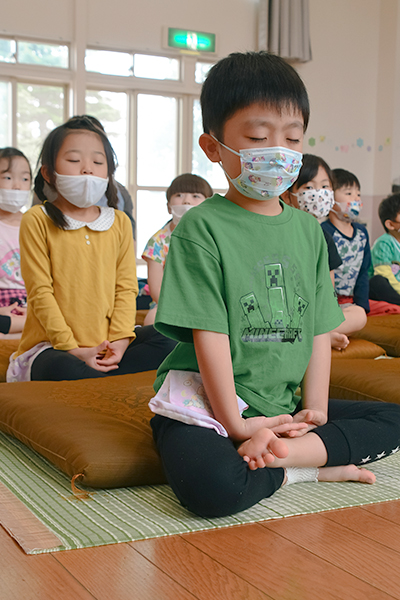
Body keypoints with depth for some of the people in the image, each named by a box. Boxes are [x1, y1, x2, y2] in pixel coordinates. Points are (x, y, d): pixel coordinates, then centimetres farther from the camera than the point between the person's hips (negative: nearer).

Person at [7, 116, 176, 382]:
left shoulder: (120, 222, 11)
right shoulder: (37, 221, -2)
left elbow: (126, 287, 7)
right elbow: (40, 292, -8)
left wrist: (119, 340, -9)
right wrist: (72, 347, -16)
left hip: (107, 343, 5)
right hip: (50, 345, -5)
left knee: (166, 339, -16)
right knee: (65, 371, -38)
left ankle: (95, 378, -21)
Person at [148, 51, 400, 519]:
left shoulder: (307, 228, 10)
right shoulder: (201, 228, -9)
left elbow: (318, 328, 8)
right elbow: (209, 334, -14)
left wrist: (314, 408, -2)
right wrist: (235, 422, -15)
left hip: (284, 404, 7)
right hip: (206, 402, -6)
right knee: (211, 487, -36)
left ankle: (291, 450, -13)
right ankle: (309, 469, -9)